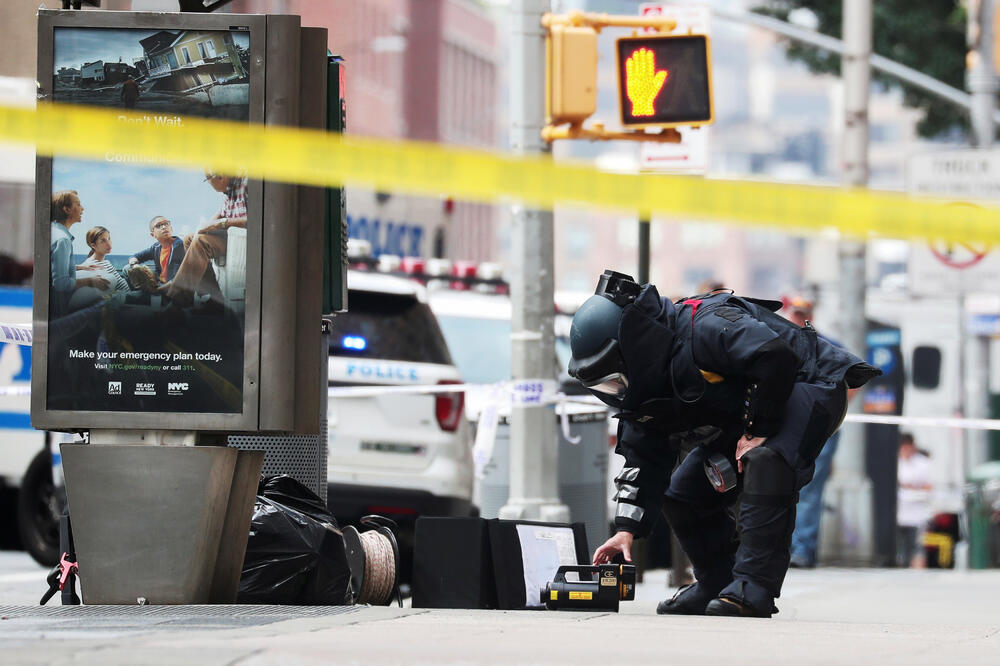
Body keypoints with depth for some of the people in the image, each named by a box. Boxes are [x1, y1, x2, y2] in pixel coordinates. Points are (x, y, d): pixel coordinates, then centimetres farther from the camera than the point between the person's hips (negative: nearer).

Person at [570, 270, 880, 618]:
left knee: (765, 463, -37)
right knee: (682, 493, 5)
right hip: (750, 412, 10)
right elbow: (643, 459, 2)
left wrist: (758, 431, -28)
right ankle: (718, 583, 16)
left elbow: (777, 358, -38)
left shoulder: (703, 327, -30)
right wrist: (627, 530, -8)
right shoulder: (643, 384, 0)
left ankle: (753, 587, -39)